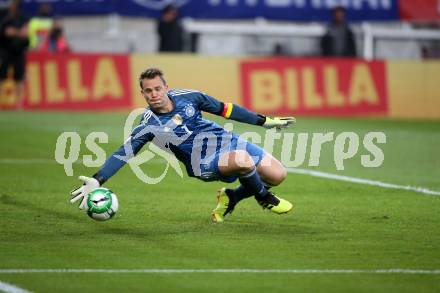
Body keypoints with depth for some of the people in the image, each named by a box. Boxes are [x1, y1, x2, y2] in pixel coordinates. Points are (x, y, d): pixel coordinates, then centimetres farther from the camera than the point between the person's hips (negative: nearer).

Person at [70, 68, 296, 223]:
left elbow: (225, 109, 6)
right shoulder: (149, 125, -14)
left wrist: (265, 121, 11)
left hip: (224, 140, 5)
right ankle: (264, 198, -3)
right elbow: (123, 154, -15)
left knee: (277, 175, -1)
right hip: (204, 163, -5)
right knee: (243, 160, -36)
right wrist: (96, 181, -27)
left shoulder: (186, 97, -4)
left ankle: (231, 197, 21)